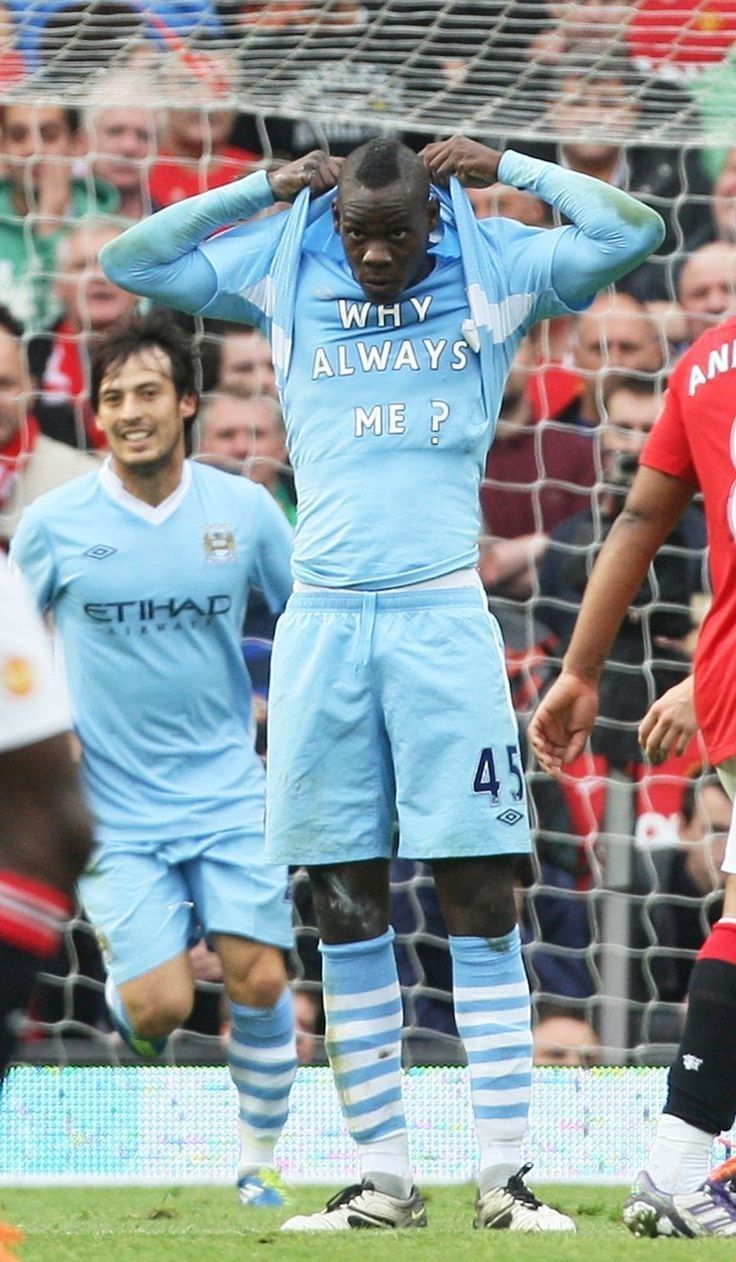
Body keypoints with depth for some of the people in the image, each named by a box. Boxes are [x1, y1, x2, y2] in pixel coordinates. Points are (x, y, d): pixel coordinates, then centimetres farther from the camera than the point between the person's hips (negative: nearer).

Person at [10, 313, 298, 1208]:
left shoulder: (244, 510, -2)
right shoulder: (52, 524, -5)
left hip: (227, 791, 1)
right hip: (116, 807, -1)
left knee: (260, 980, -9)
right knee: (162, 1004, -12)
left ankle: (259, 1164, 11)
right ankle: (124, 993, 26)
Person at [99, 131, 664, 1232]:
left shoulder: (492, 272, 6)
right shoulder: (284, 276, 12)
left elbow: (630, 229, -1)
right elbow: (131, 261, 14)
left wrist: (504, 167, 3)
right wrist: (264, 189, 10)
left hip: (440, 615, -2)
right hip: (323, 617, 2)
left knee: (479, 893, -5)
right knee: (346, 903, 3)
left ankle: (505, 1174, -4)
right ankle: (383, 1178, 8)